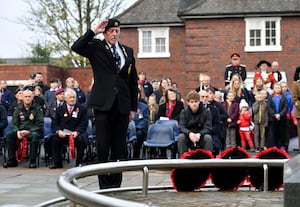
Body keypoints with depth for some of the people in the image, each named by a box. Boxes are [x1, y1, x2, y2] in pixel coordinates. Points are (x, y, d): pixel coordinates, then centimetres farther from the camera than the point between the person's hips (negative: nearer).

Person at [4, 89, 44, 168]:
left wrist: (29, 131, -19)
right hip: (20, 131, 3)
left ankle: (32, 161, -30)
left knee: (35, 135, -37)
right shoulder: (18, 109, 11)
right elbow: (14, 123, 7)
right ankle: (12, 160, -17)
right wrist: (17, 131, -15)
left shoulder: (37, 109, 2)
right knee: (9, 135, -24)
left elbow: (39, 124, -5)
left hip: (32, 131, -3)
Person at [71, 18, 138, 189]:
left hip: (122, 105, 3)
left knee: (119, 147, 6)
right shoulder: (96, 48, 4)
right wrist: (93, 32, -14)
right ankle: (105, 185, 6)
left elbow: (133, 82, 14)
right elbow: (76, 47, -16)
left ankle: (116, 184, 13)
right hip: (103, 104, -3)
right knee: (103, 147, 0)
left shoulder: (128, 51, 13)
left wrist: (133, 107, 11)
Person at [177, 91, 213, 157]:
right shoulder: (184, 112, -2)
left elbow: (208, 128, -12)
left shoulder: (206, 112, -6)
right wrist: (189, 133, -36)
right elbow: (182, 127, -12)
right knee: (181, 137, -29)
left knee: (208, 138, -32)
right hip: (188, 136, 1)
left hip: (201, 136, -1)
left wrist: (199, 134, -34)